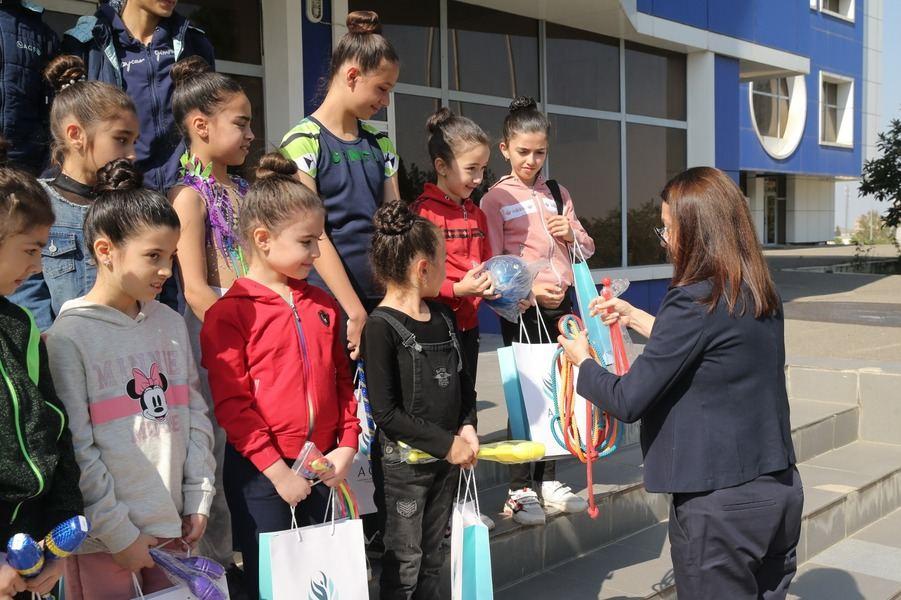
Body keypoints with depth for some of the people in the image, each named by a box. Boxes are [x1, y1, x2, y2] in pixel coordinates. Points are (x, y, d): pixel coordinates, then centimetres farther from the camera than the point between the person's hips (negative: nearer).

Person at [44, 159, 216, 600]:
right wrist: (117, 532, -11)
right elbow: (75, 448, -12)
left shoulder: (171, 323, 6)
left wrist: (198, 498, 5)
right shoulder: (70, 336, -11)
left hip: (172, 527, 5)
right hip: (103, 539, -5)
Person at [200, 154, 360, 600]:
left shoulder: (322, 304, 7)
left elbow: (343, 379, 12)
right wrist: (277, 470, -15)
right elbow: (231, 404, -15)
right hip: (261, 471, -5)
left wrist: (347, 445, 1)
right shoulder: (229, 313, -11)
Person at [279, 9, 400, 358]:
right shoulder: (303, 141, -7)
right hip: (330, 305, -5)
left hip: (382, 302, 5)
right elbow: (315, 237, -13)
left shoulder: (380, 144, 12)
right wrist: (356, 313, -15)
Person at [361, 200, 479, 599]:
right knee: (405, 561, 6)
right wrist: (446, 444, -17)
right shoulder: (381, 327, -17)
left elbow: (462, 380, 14)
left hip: (447, 456, 7)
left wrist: (467, 427, -3)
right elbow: (386, 412, -19)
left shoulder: (443, 316, 6)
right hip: (402, 461, -7)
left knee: (433, 556, 18)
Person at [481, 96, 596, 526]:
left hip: (561, 302, 5)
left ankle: (548, 480, 21)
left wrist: (571, 233, -2)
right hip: (522, 308, -5)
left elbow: (588, 248, 19)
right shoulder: (496, 199, -2)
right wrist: (530, 290, -21)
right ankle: (519, 491, 8)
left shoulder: (558, 194, 14)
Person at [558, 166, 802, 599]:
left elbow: (627, 401, -16)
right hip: (780, 490, 7)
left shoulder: (694, 301, -19)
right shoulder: (761, 295, 4)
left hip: (719, 505, -7)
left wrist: (582, 361, 2)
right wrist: (636, 317, 22)